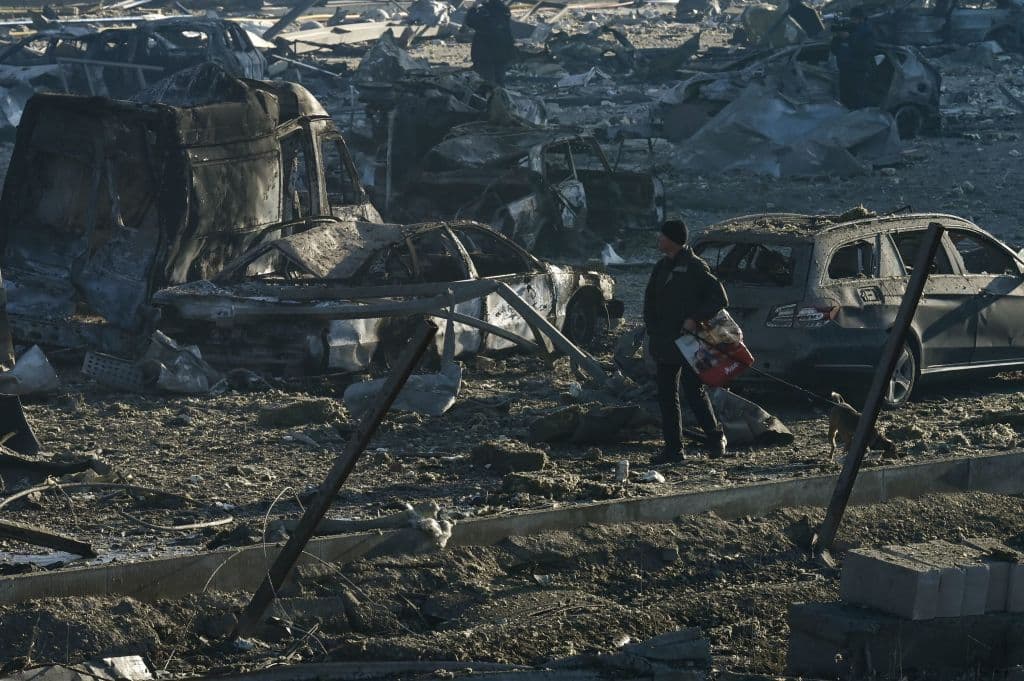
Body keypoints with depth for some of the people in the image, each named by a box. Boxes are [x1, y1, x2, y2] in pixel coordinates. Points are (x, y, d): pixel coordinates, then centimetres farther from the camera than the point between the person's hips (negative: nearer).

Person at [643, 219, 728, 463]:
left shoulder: (695, 267, -9)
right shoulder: (661, 267, 12)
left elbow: (720, 298, -10)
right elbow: (650, 301, 20)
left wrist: (695, 319, -18)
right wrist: (652, 329, 6)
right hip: (665, 343, 7)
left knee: (694, 392, -7)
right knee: (666, 395, 5)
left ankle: (716, 436, 12)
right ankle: (673, 448, 10)